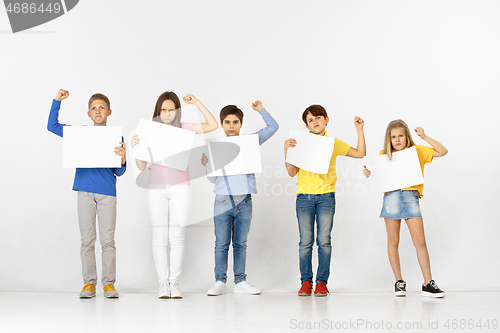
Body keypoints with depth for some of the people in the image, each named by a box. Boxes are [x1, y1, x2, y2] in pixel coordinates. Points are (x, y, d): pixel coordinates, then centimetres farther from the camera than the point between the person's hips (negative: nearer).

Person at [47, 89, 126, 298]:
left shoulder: (116, 137, 7)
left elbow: (119, 172, 5)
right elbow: (52, 126, 16)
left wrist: (122, 159, -16)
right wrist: (57, 101, 9)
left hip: (107, 192, -1)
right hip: (85, 191, 1)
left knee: (107, 239, -2)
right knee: (87, 240, 1)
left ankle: (109, 283, 4)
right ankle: (89, 282, 8)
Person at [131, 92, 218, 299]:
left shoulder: (184, 129, 7)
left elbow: (213, 126, 1)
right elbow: (142, 167, 4)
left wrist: (196, 102, 0)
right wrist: (136, 147, -14)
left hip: (180, 188, 0)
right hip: (156, 188, 0)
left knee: (177, 237, -1)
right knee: (160, 237, 0)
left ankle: (174, 281, 7)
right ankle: (163, 282, 7)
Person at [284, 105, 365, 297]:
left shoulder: (334, 143, 10)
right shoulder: (300, 142, 7)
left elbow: (360, 154, 10)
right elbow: (292, 172, 2)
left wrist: (360, 130, 5)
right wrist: (287, 151, -10)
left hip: (326, 196, 1)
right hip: (304, 196, 0)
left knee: (324, 240, -3)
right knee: (306, 241, -1)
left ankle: (322, 282, 5)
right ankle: (306, 281, 8)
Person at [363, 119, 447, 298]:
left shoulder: (417, 151, 12)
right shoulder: (384, 155, 14)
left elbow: (443, 151, 8)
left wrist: (424, 137, 0)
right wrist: (368, 174, -5)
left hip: (411, 196, -1)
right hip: (391, 196, 1)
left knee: (420, 241, -6)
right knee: (393, 241, 2)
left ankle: (428, 284, -2)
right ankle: (399, 281, 12)